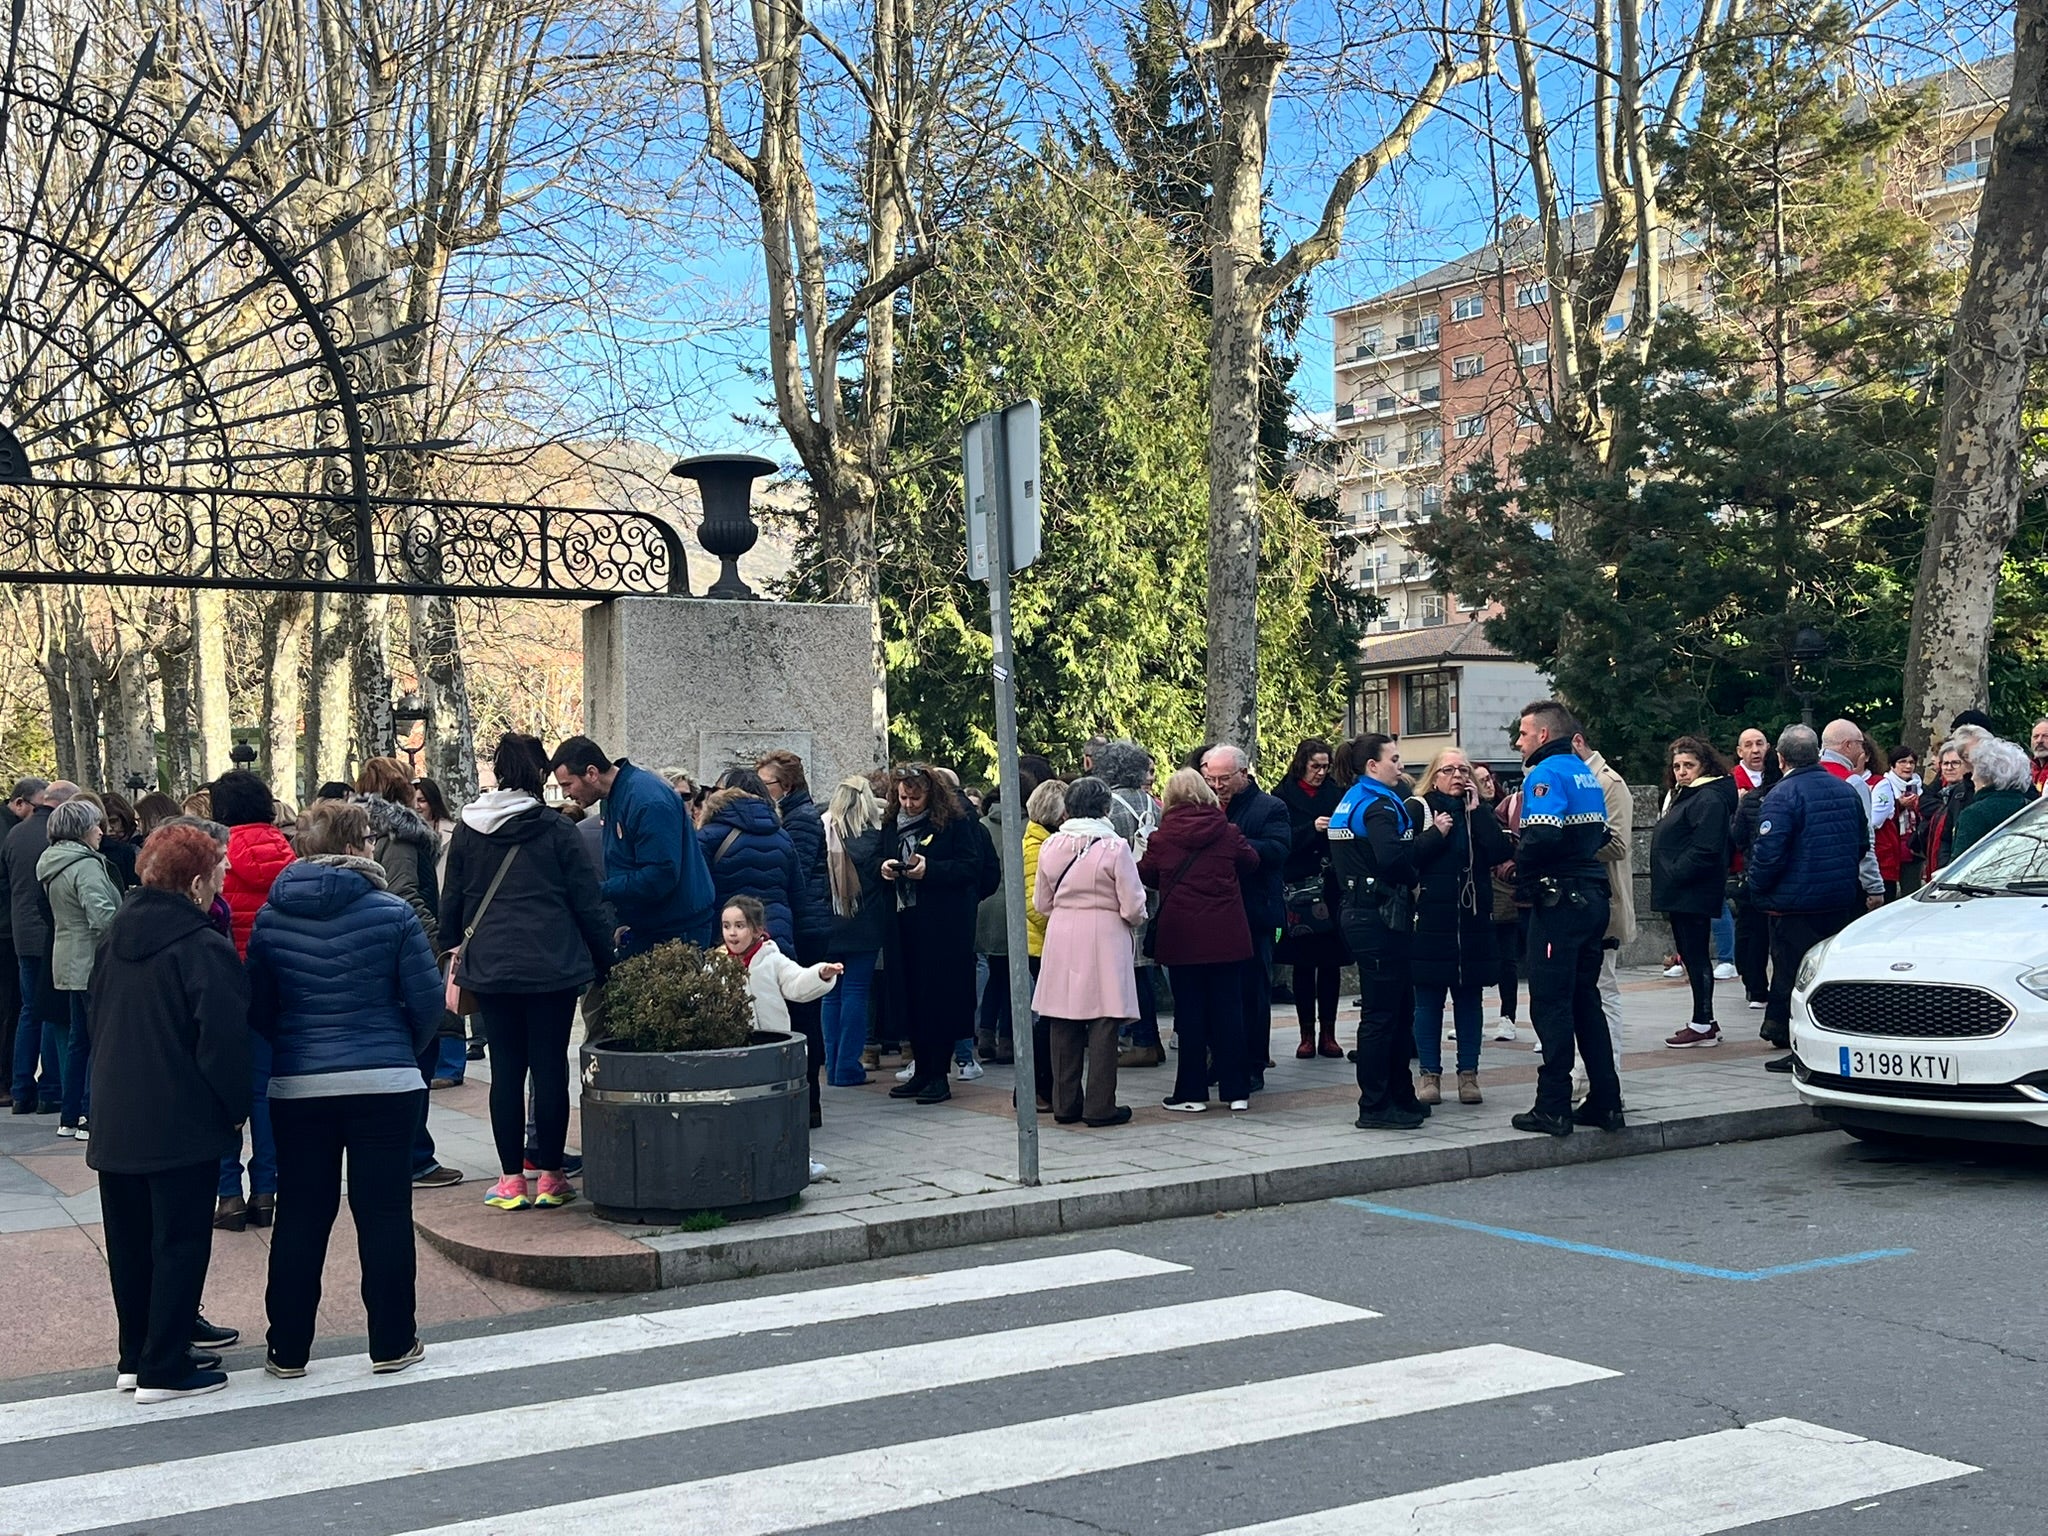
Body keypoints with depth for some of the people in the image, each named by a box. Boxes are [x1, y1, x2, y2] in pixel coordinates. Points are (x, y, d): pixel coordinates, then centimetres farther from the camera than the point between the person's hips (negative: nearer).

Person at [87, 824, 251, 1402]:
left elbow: (94, 1015, 16)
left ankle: (136, 1355, 27)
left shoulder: (117, 934, 7)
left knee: (130, 1241, 17)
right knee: (180, 1243, 2)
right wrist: (236, 1106, -6)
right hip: (182, 1124, -8)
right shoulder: (205, 948, -18)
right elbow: (223, 1040, -20)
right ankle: (165, 1369, 5)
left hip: (115, 1116, 8)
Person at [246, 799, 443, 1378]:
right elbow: (428, 1002, -6)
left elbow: (256, 1006, 6)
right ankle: (391, 1344, 13)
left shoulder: (271, 916, 1)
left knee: (299, 1218, 11)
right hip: (385, 1085, -3)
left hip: (296, 1087, 3)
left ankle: (287, 1349, 17)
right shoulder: (391, 913, -9)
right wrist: (406, 1050, 12)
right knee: (384, 1214, 6)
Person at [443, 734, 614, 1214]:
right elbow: (588, 903, -2)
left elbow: (451, 904, 13)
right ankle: (550, 1176, 10)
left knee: (505, 1069, 7)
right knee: (550, 1066, 4)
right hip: (552, 966, -2)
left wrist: (460, 947, 30)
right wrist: (604, 961, 7)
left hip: (489, 966, 2)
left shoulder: (467, 831, 4)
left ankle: (512, 1178, 9)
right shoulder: (557, 831, -4)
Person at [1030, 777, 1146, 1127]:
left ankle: (1065, 1103, 15)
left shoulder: (1051, 846, 2)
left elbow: (1041, 903, 10)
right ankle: (1099, 1106, 3)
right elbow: (1132, 907, -9)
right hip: (1104, 938, -4)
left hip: (1061, 940, 4)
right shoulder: (1114, 847, -10)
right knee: (1103, 1025, 1)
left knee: (1064, 1025, 10)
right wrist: (1135, 919, 13)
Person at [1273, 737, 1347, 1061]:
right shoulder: (1284, 796, 2)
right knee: (1303, 964, 2)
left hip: (1331, 889, 2)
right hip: (1299, 891, -2)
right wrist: (1312, 829, -18)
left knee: (1331, 962, 4)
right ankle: (1307, 1033, 9)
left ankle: (1327, 1032, 11)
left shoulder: (1335, 794, 9)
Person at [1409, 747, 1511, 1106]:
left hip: (1473, 918, 2)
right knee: (1428, 999, 2)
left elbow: (1499, 853, -8)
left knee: (1470, 998, 6)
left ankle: (1468, 1074, 13)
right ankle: (1430, 1074, 10)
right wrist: (1435, 834, -15)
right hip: (1430, 918, -2)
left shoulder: (1479, 811, 10)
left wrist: (1476, 811, -7)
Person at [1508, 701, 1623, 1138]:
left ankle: (1553, 1108, -1)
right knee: (1585, 1000, 14)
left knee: (1551, 1004, -4)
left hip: (1559, 901, -9)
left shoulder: (1546, 773, -12)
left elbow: (1543, 836, -25)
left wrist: (1519, 867, -9)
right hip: (1593, 897, 9)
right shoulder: (1585, 772, 15)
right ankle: (1605, 1102, 15)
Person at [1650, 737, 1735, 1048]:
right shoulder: (1682, 795, 20)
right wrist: (1666, 887, 14)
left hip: (1693, 894, -10)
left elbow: (1705, 850, -22)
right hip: (1679, 894, 11)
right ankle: (1705, 1022, 20)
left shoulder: (1708, 799, -13)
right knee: (1690, 955, 13)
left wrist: (1674, 876, -19)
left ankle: (1703, 1025, -3)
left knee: (1695, 954, -7)